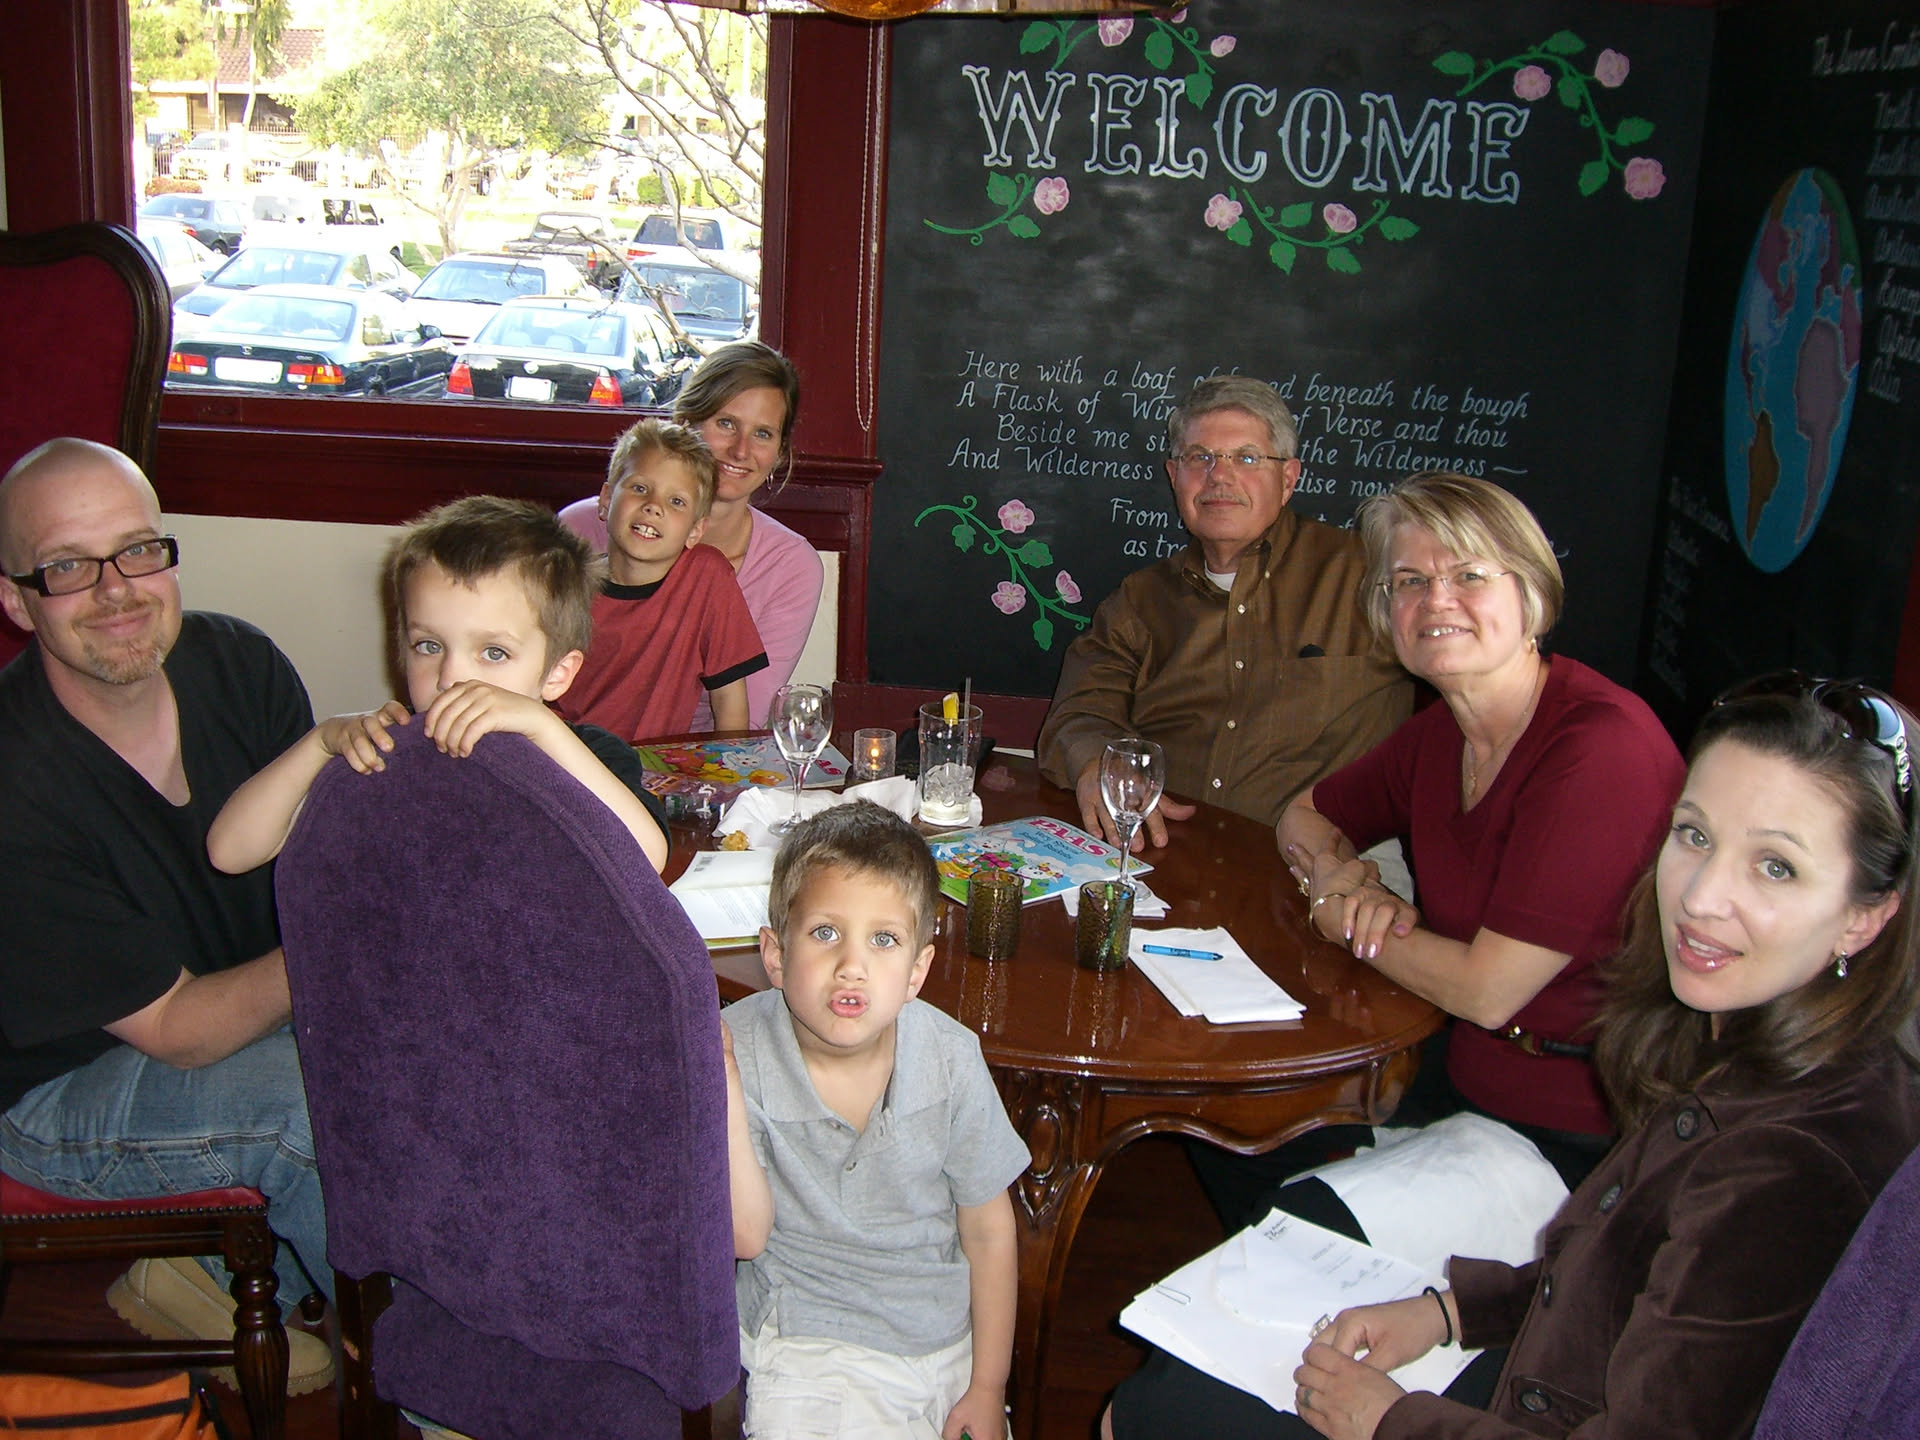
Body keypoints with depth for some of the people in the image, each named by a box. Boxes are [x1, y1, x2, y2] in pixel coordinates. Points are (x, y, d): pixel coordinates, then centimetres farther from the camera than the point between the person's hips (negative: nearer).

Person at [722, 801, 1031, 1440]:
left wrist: (988, 1387, 1)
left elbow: (988, 1230, -2)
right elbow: (747, 1236, -18)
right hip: (809, 1343, -1)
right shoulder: (740, 1049, -17)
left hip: (946, 1330, 2)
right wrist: (724, 1101, -30)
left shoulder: (950, 1059, -14)